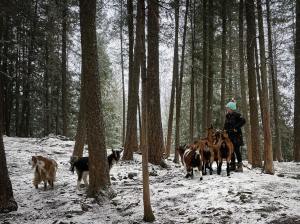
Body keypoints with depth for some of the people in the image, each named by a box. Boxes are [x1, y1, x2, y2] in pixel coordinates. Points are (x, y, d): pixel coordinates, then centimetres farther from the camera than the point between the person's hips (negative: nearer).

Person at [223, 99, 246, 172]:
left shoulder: (236, 115, -9)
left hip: (236, 135, -7)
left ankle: (240, 166, -6)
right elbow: (225, 126, 21)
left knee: (237, 150, -9)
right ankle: (233, 166, 14)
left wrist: (236, 127, -18)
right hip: (229, 135, 7)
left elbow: (243, 121, -19)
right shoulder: (227, 116, 13)